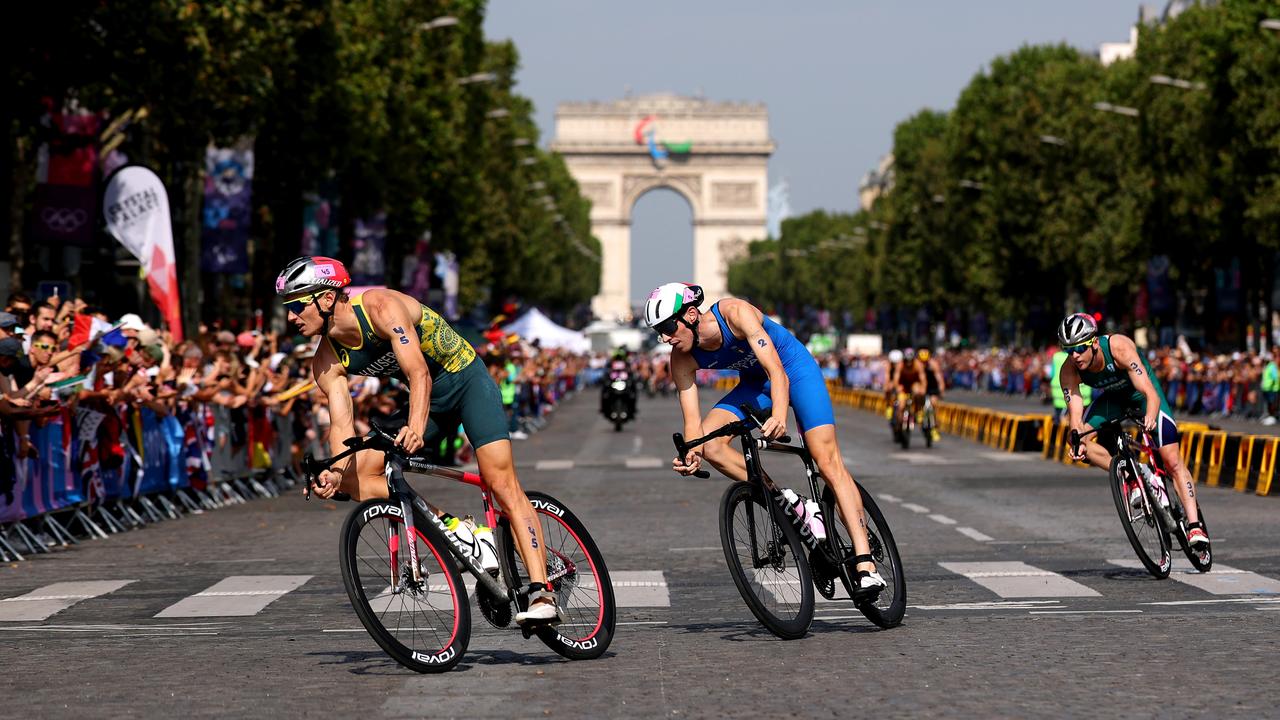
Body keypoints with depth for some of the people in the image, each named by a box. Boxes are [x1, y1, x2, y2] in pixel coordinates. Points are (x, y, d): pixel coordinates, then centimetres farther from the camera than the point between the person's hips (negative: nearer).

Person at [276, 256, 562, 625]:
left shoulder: (380, 307, -28)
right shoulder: (327, 363, -9)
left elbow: (419, 373, -37)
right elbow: (341, 422, -17)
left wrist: (416, 427, -54)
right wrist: (336, 472, -37)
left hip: (467, 380, -7)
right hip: (427, 400, 7)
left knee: (503, 486, -20)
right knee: (354, 478, -8)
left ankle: (542, 594, -26)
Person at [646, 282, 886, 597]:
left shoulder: (735, 313, -32)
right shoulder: (682, 360, -16)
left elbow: (777, 372, -38)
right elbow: (692, 419, -18)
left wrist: (779, 416, -56)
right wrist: (691, 454, -40)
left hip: (795, 369, -5)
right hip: (754, 385, 5)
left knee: (828, 461, -17)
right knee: (710, 445, -19)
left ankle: (866, 566, -22)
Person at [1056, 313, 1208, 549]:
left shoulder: (1119, 348, -37)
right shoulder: (1068, 370, -26)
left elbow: (1151, 394, -43)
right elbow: (1075, 411, -31)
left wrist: (1150, 418, -63)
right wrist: (1078, 441, -51)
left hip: (1141, 391, -4)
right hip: (1112, 396, 4)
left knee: (1172, 461, -12)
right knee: (1082, 444, -20)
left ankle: (1194, 525, -9)